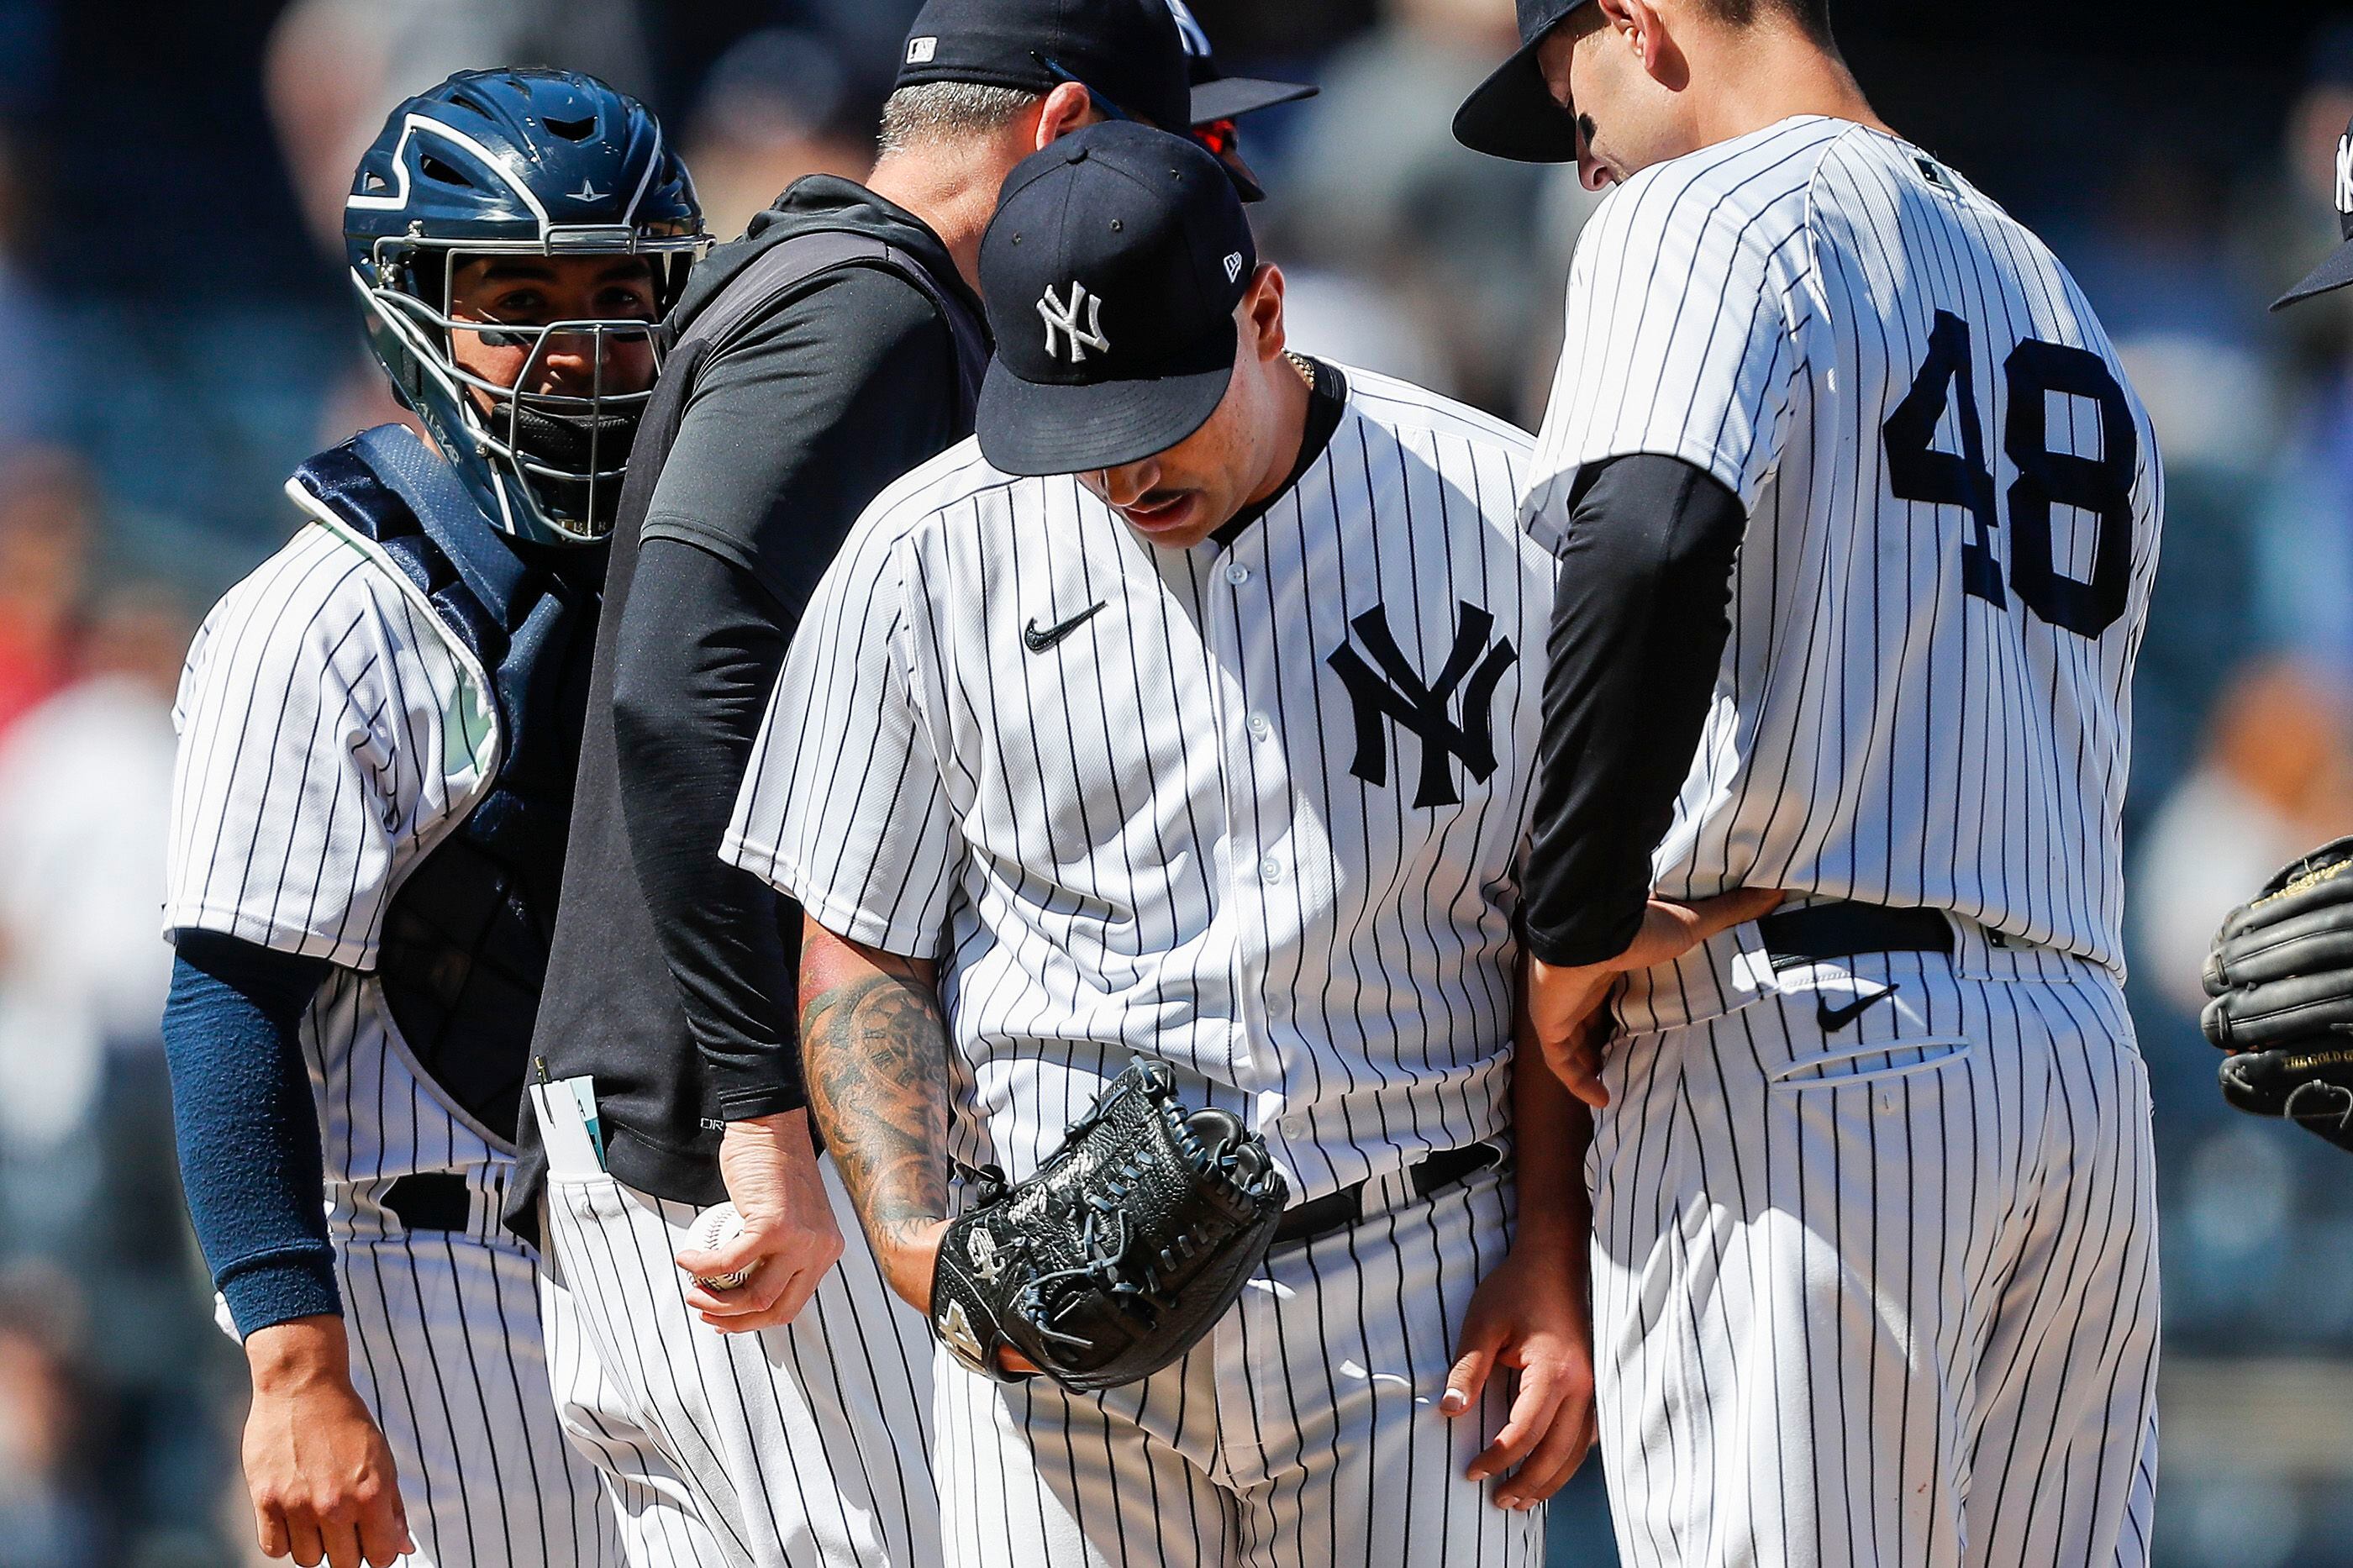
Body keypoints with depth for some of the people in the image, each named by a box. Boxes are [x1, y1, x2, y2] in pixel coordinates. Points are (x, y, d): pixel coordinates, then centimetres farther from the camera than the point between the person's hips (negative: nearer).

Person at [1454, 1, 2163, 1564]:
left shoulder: (1704, 215, -2)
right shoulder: (2062, 301, 25)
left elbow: (1655, 549, -22)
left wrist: (1578, 928, -13)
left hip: (1799, 1044, -8)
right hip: (2092, 1065, 8)